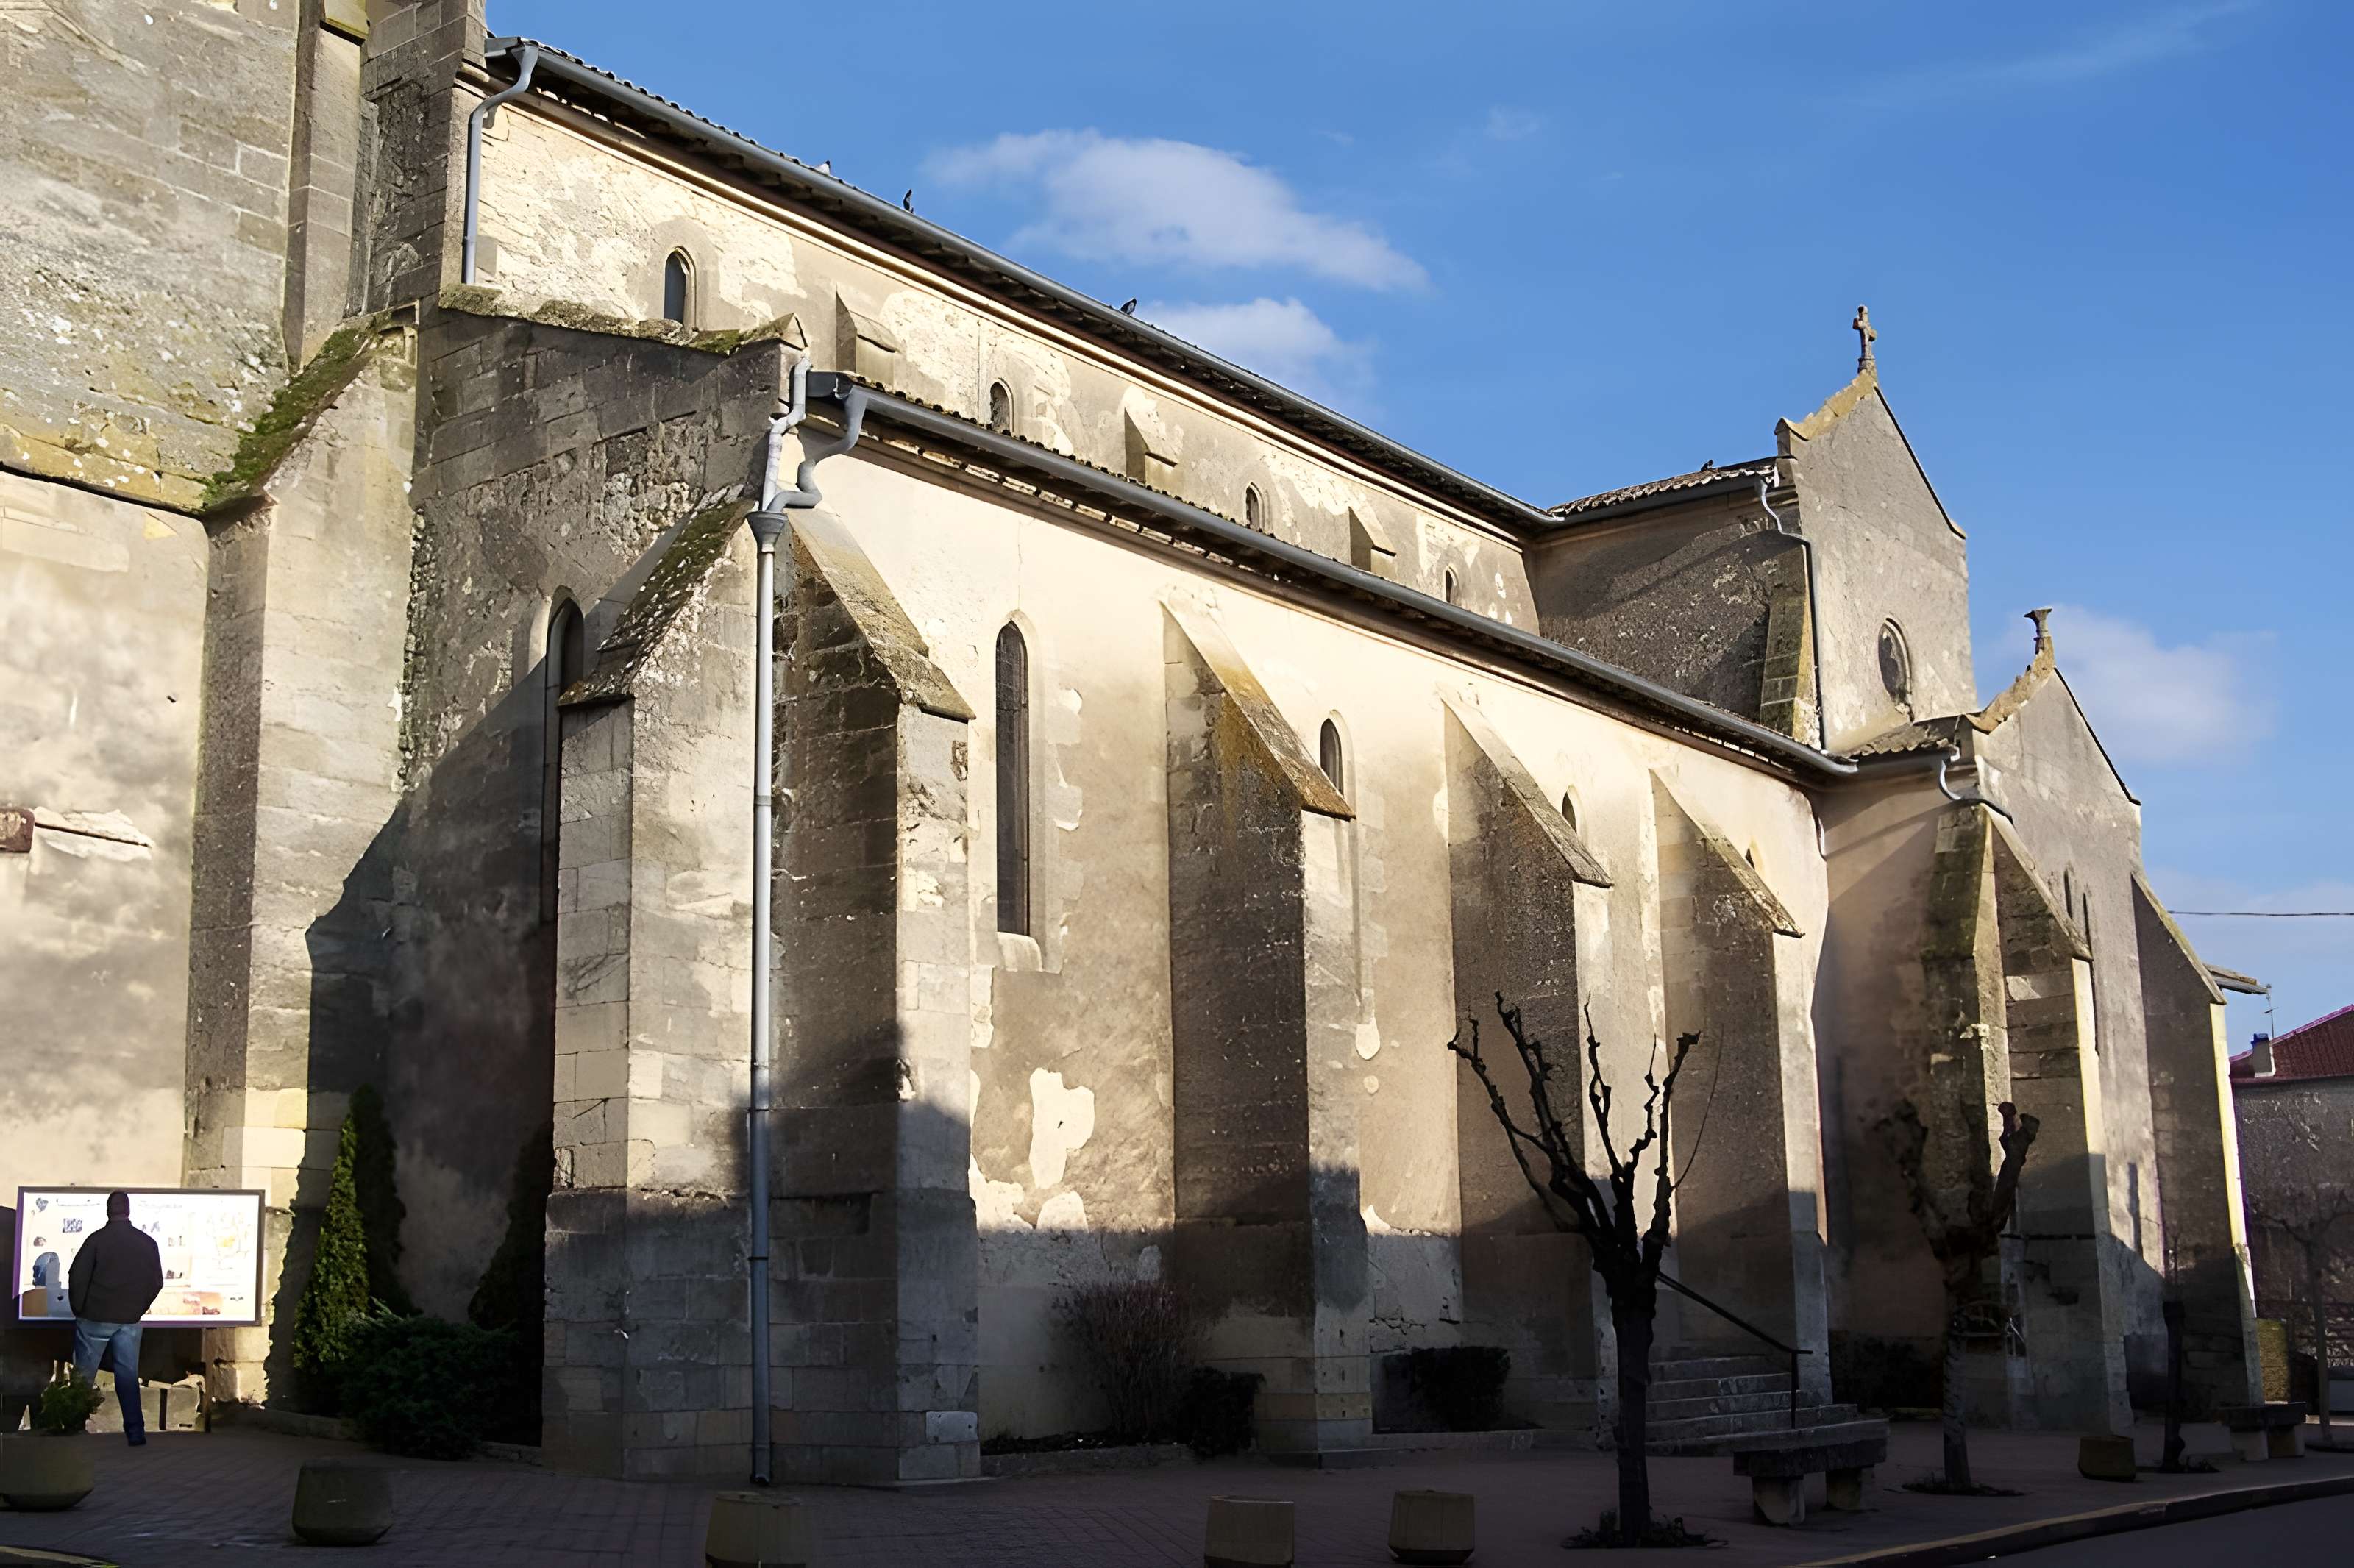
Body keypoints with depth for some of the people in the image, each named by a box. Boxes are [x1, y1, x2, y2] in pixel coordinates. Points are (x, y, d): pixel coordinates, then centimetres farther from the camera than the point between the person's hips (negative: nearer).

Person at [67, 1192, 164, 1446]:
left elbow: (77, 1276, -11)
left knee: (84, 1373, 10)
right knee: (128, 1375, 5)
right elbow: (157, 1282, 5)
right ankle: (135, 1431, 0)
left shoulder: (97, 1239, -9)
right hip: (129, 1321, 2)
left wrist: (79, 1308, 3)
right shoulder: (147, 1243, 1)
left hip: (95, 1318, -2)